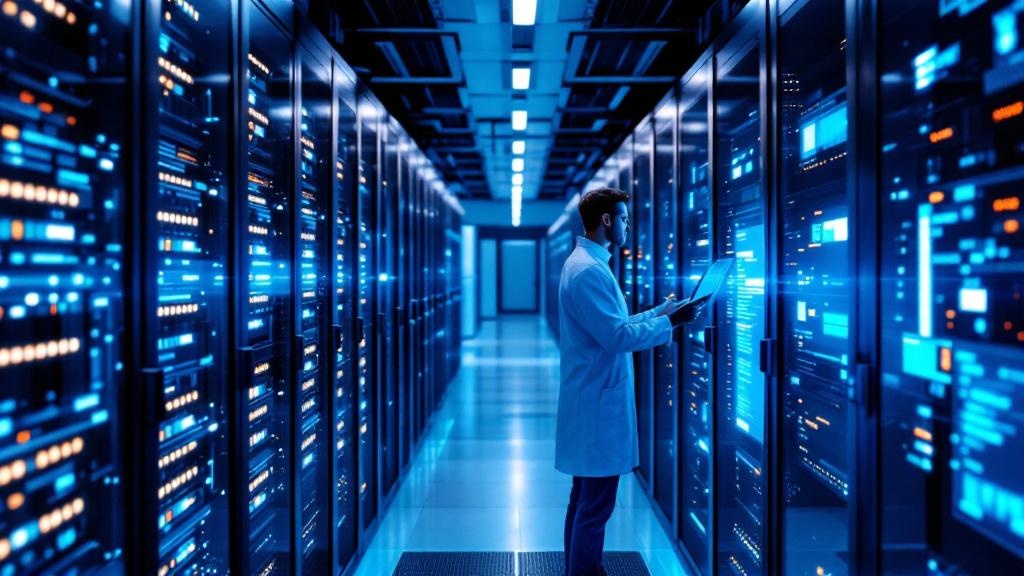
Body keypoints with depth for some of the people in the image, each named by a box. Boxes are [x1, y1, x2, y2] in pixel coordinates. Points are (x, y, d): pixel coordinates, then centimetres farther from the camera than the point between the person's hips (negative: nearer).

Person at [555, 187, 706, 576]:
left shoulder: (588, 263, 14)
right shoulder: (588, 271, -19)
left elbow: (612, 325, 18)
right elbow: (618, 337, -24)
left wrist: (659, 312, 13)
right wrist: (671, 322, -14)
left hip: (593, 400, 11)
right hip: (599, 403, -11)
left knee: (585, 499, 18)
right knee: (595, 505, -2)